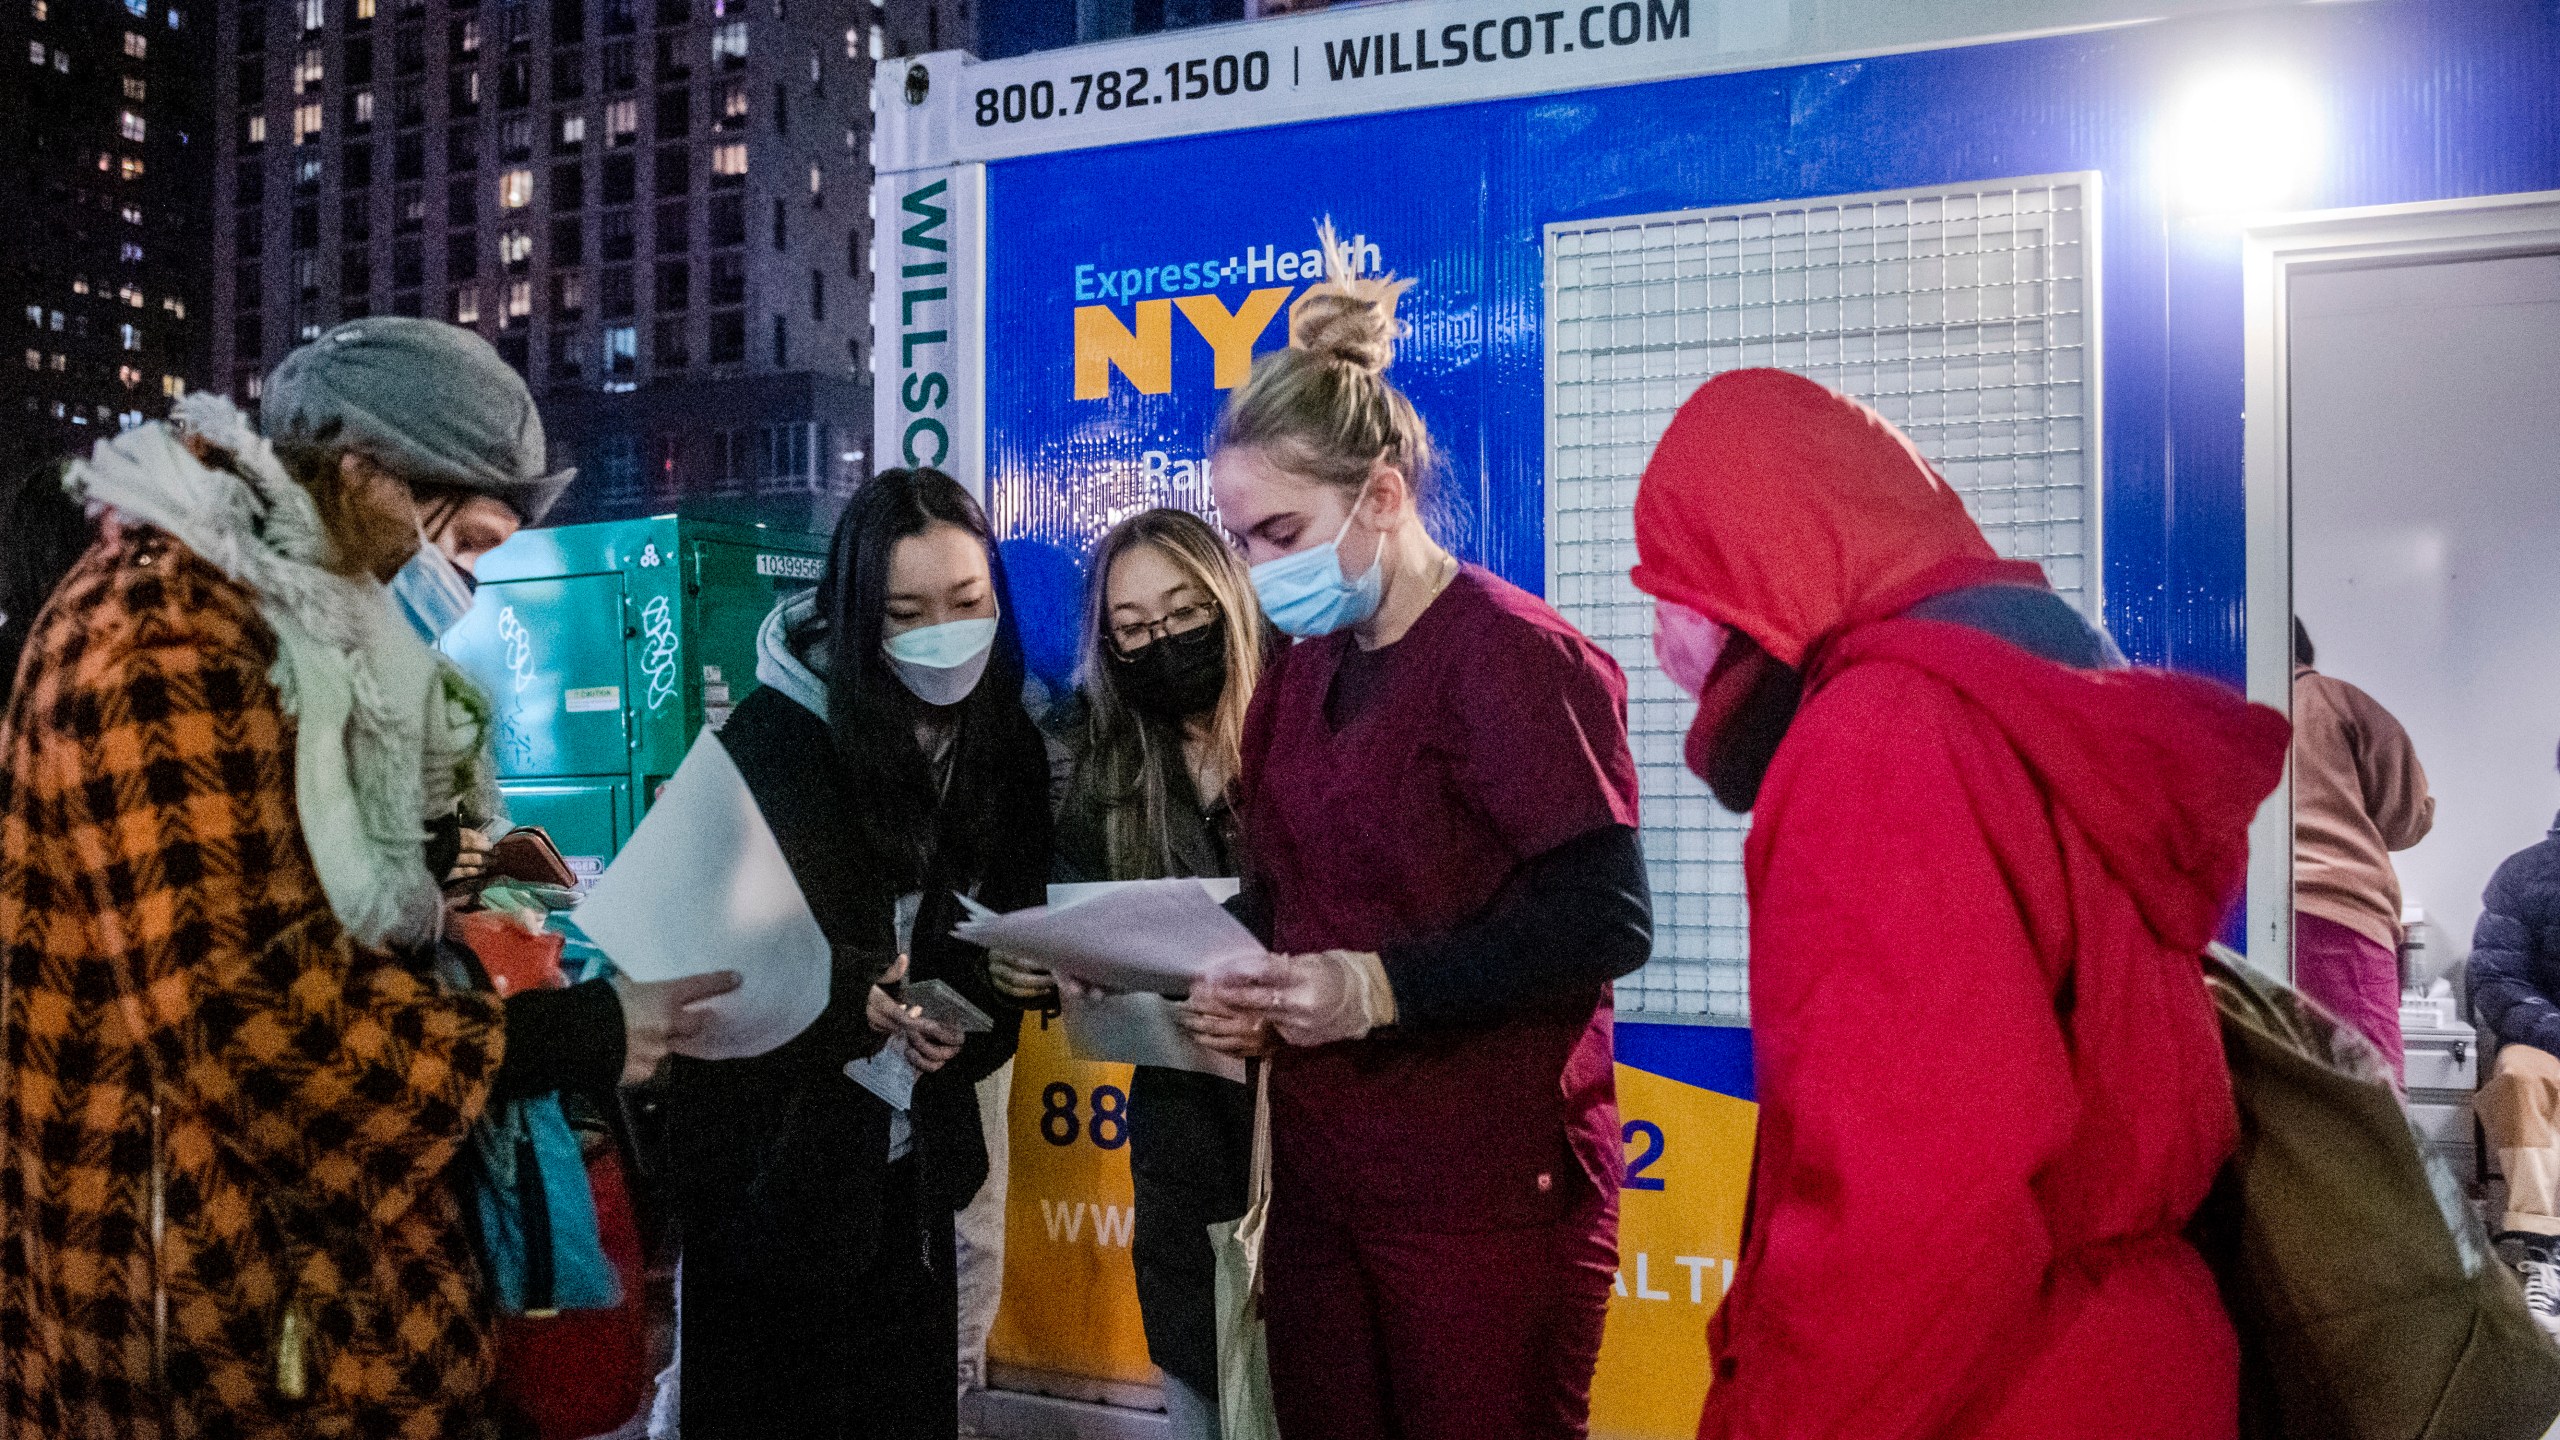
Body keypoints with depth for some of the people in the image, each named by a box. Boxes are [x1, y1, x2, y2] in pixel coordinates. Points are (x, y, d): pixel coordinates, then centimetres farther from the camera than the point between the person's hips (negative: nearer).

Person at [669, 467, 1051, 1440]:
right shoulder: (780, 732, -15)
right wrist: (854, 1000, -30)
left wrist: (964, 1024, -13)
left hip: (912, 1152, 5)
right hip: (773, 1152, -4)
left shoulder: (1006, 740, 1)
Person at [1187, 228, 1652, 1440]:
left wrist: (1384, 986, -24)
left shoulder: (1514, 656, -12)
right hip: (1321, 1177, 7)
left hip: (1487, 1195, -7)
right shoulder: (1303, 669, 12)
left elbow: (1607, 920, -18)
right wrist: (1246, 986, -2)